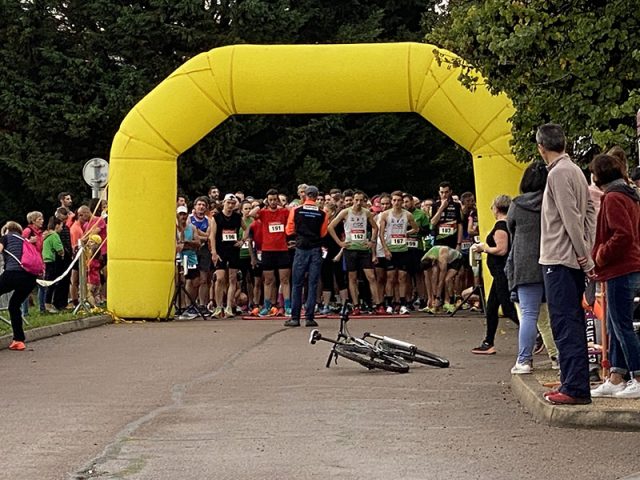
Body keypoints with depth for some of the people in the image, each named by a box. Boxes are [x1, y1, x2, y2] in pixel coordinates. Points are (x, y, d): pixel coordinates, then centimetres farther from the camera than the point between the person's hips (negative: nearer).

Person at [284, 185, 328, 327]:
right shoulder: (322, 214, -3)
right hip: (316, 250, 0)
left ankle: (295, 318, 2)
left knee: (297, 284, 5)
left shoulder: (295, 211, -4)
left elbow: (289, 231, 2)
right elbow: (323, 233, 3)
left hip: (301, 250, 0)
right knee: (313, 284, 3)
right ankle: (309, 318, 1)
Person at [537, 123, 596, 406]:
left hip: (559, 260, -10)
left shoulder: (558, 173, -12)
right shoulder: (575, 171, 16)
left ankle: (575, 388, -12)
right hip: (574, 260, 10)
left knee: (565, 324, -10)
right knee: (573, 323, 13)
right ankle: (574, 384, 18)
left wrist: (585, 258, -15)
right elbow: (589, 212, 16)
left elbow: (571, 218, -17)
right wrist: (587, 255, 11)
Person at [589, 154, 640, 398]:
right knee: (615, 326, 13)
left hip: (620, 272, -10)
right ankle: (615, 380, 16)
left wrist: (601, 256, -12)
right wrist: (602, 259, 18)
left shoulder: (613, 198, -14)